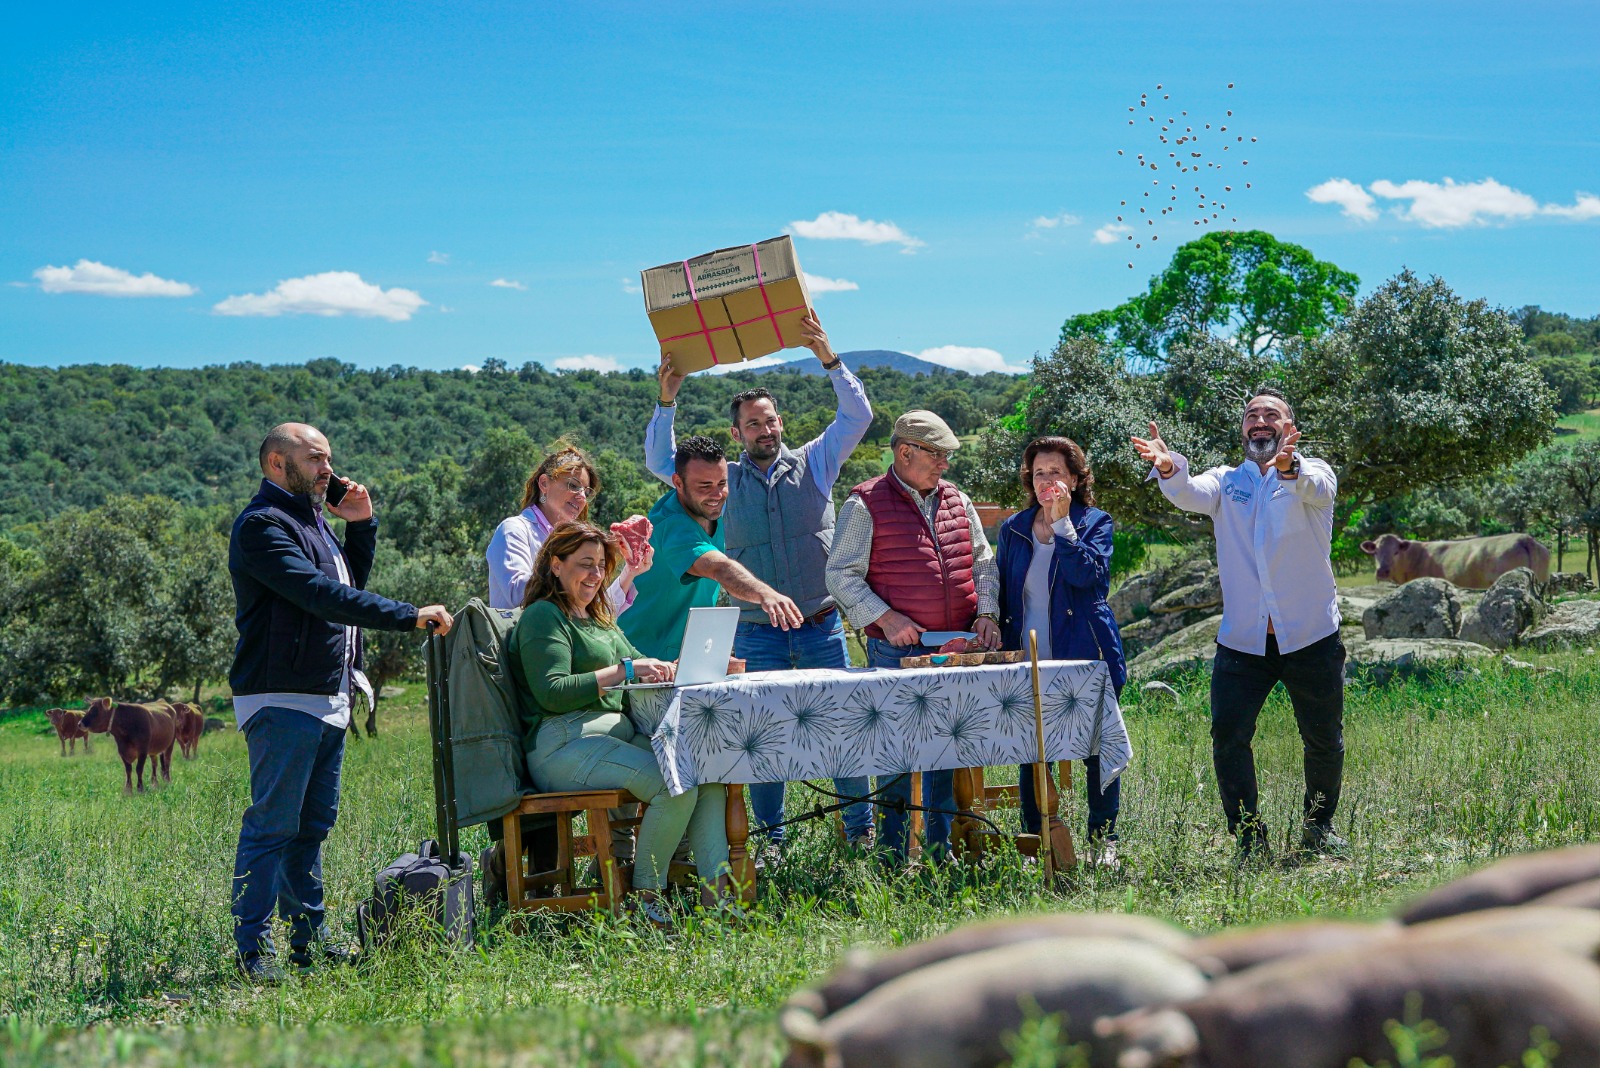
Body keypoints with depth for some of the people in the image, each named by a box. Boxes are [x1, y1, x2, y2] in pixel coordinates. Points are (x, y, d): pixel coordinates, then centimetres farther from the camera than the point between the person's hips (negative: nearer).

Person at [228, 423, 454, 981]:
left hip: (328, 698, 10)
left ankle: (309, 937, 20)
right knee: (272, 825, -8)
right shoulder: (261, 524, -12)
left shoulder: (310, 518, 19)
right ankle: (253, 949, -6)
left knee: (313, 824, 13)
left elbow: (350, 584, 25)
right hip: (281, 699, -10)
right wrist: (409, 616, -25)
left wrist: (361, 527, 11)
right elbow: (320, 594, -22)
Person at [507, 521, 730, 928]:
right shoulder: (542, 616, 0)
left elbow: (641, 670, 28)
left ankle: (717, 892, -23)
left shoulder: (597, 619, 28)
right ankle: (645, 896, -16)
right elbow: (552, 692, -14)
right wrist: (623, 671, -18)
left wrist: (664, 669, 5)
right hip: (565, 744, -9)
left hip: (619, 733, 9)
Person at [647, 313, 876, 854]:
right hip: (757, 635, 1)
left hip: (821, 627, 0)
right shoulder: (725, 479, 7)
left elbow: (857, 416, -3)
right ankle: (770, 837, 12)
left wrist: (828, 358, -14)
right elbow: (660, 461, 4)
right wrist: (666, 401, -7)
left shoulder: (814, 463, 5)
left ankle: (861, 830, 10)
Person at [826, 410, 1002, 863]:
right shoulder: (866, 504, -3)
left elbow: (983, 564, 20)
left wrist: (986, 611, 3)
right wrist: (885, 617, -15)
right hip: (897, 652, -5)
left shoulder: (957, 502, 14)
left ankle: (942, 851, 16)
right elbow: (841, 575, -5)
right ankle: (894, 855, 4)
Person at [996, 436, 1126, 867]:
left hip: (1086, 658, -2)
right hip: (1030, 664, 3)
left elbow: (1088, 574, -18)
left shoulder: (1094, 523, 1)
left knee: (1097, 751, 2)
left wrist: (1061, 523, -17)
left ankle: (1103, 841, 14)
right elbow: (1002, 596, 16)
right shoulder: (1013, 529, 10)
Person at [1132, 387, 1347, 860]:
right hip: (1242, 640, 1)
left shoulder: (1314, 472, 1)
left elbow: (1317, 489, -24)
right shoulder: (1226, 481, 8)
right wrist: (1168, 469, -38)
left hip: (1310, 638, -1)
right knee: (1227, 735, -10)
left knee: (1324, 741, 9)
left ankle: (1319, 826, 32)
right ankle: (1250, 839, 3)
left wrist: (1289, 468, -49)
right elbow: (1192, 495, -14)